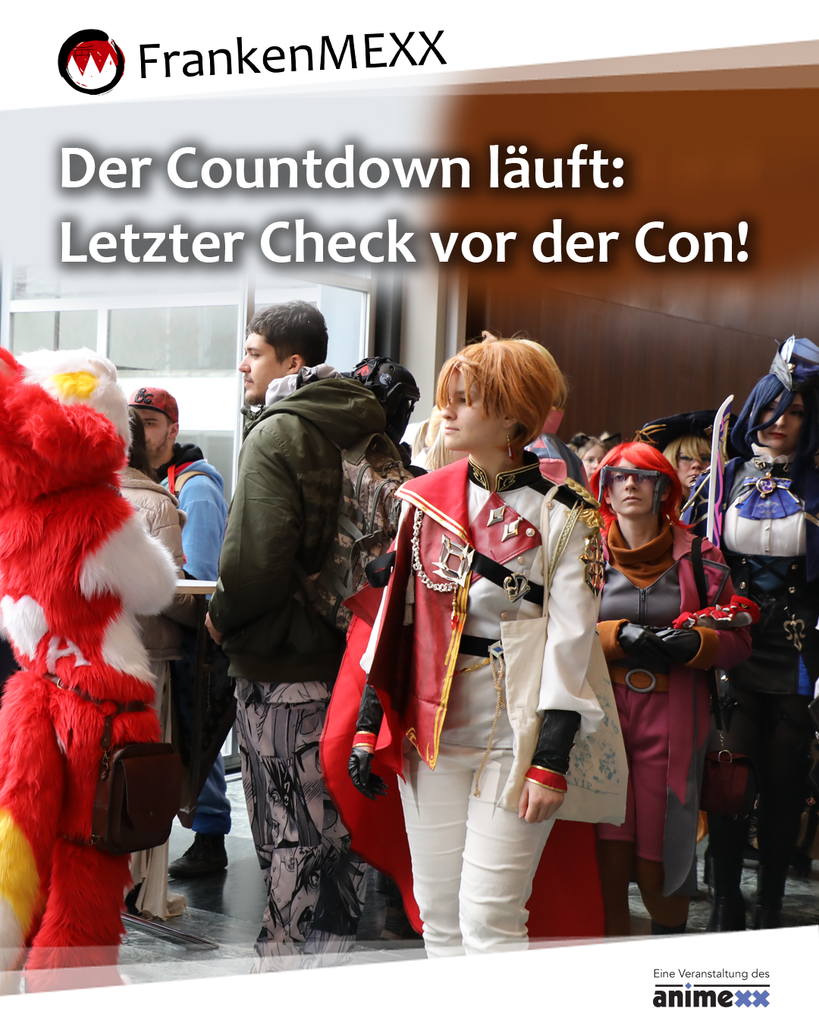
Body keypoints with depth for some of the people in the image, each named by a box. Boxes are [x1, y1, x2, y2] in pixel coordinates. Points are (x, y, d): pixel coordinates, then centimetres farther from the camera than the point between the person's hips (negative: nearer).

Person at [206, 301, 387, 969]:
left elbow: (257, 558, -24)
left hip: (281, 666, -8)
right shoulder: (361, 430, 10)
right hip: (344, 654, 8)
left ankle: (287, 957, 14)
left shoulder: (275, 434, -14)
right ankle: (332, 944, 28)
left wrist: (221, 617, -7)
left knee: (288, 833, 3)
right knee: (335, 824, 16)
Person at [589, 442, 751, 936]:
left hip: (672, 723, 0)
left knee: (658, 867, 1)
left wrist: (694, 644, -10)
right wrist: (618, 635, -11)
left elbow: (738, 640, 9)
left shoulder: (700, 557, 9)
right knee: (607, 862, -6)